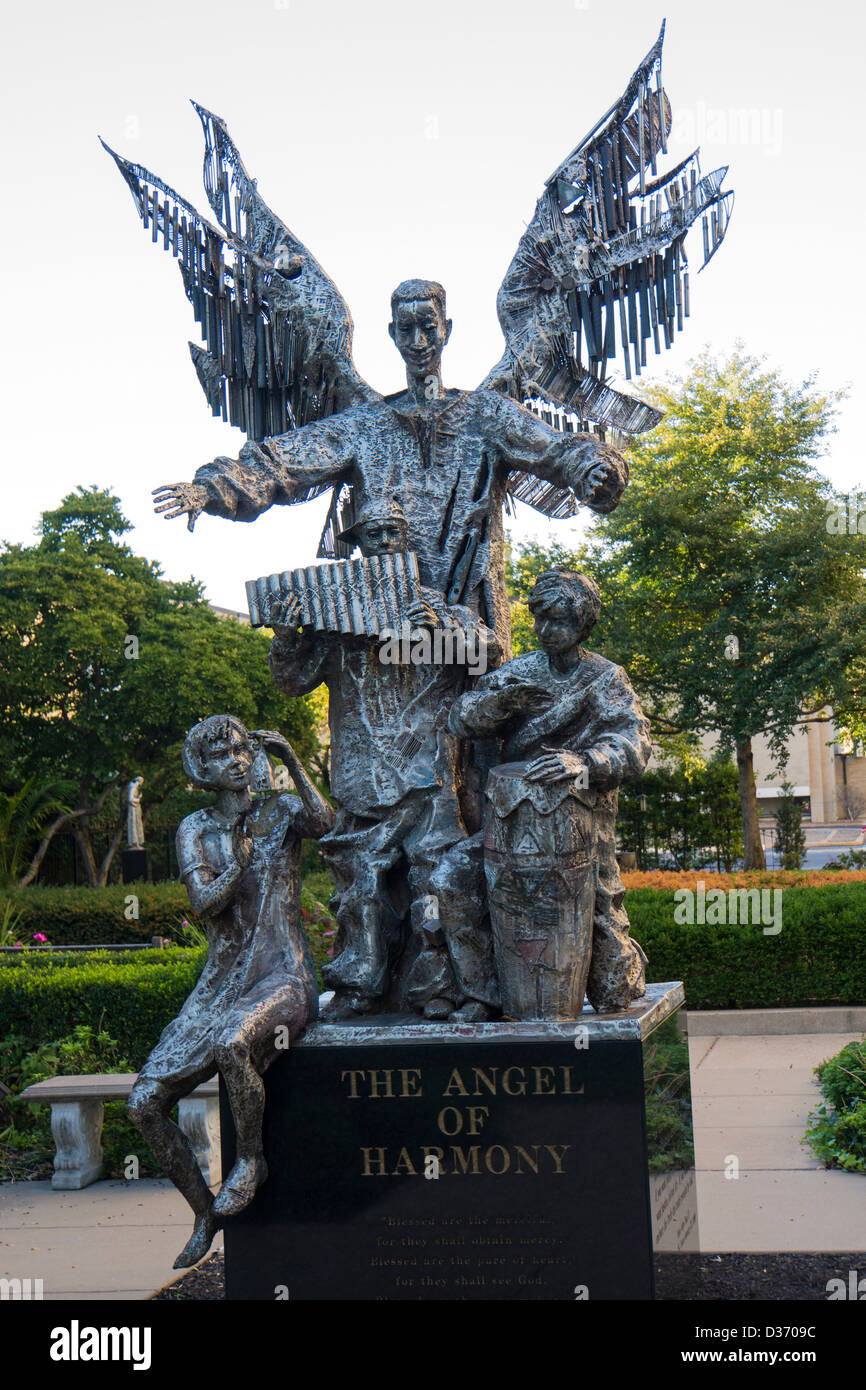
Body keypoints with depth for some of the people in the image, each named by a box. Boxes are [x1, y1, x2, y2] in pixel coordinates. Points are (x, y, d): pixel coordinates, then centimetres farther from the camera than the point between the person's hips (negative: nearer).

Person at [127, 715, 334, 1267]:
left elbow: (324, 823, -20)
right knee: (145, 1103, -9)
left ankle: (252, 1158, -12)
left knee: (232, 1042, -39)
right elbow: (205, 901, -6)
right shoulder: (196, 828, 8)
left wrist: (293, 761, -21)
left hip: (284, 980, -4)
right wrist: (240, 859, -19)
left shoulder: (281, 811, 4)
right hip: (219, 987, 4)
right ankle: (205, 1213, 11)